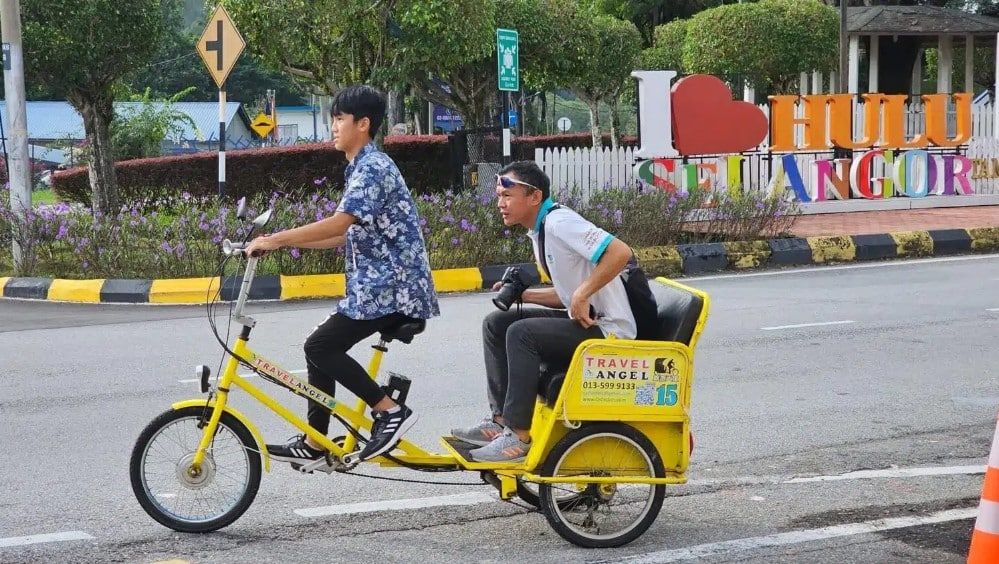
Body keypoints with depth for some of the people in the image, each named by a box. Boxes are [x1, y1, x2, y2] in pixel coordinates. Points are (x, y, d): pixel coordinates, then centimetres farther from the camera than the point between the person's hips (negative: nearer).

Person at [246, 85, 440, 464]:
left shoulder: (373, 167, -14)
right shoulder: (361, 168, 19)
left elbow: (339, 223, -26)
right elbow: (347, 235, 18)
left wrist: (276, 240, -23)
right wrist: (284, 241, 11)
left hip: (390, 286, -10)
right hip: (377, 284, 10)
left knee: (321, 347, -14)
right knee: (322, 348, 10)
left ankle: (390, 412, -10)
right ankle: (314, 444, 16)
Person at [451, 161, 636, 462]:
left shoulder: (559, 222, -17)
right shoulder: (539, 231, 14)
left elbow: (620, 252, -28)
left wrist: (582, 296, -26)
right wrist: (523, 294, 6)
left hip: (608, 328, -10)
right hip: (584, 320, 10)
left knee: (521, 333, -25)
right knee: (496, 323, 6)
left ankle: (519, 437, -21)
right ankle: (501, 420, 4)